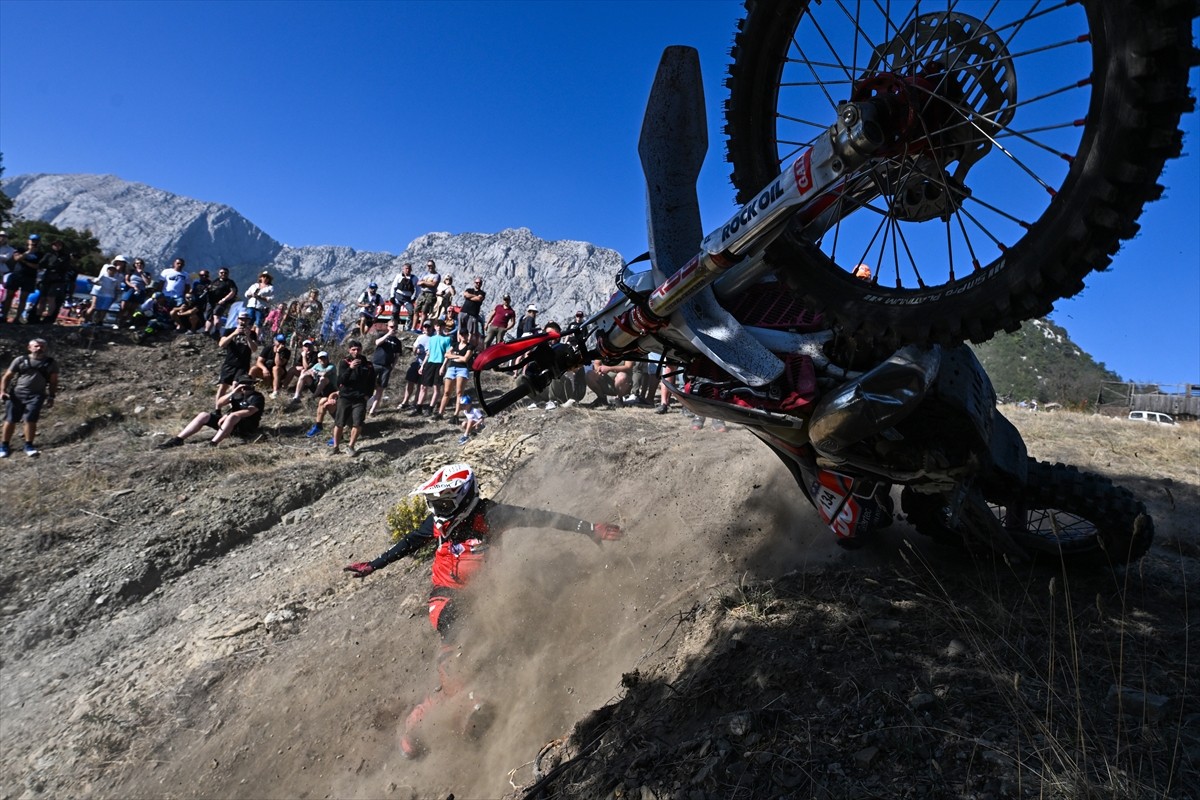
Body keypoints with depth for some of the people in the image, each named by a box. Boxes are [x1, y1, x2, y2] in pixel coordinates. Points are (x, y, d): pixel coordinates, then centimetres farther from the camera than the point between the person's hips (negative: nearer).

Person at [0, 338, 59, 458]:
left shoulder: (50, 363, 7)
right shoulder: (20, 360, 6)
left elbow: (53, 382, 9)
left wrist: (51, 397, 2)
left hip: (36, 395, -1)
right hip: (16, 394, 1)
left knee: (30, 420, -8)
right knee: (10, 420, 3)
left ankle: (29, 446, 5)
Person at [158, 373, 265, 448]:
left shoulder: (257, 397, -8)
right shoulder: (237, 394, 11)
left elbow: (249, 412, -23)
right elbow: (219, 403, 3)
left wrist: (227, 415, -23)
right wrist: (232, 392, -13)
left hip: (247, 426, -7)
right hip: (229, 421, 7)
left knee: (233, 416, -39)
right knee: (204, 415, -5)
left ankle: (213, 443, -48)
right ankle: (178, 439, -11)